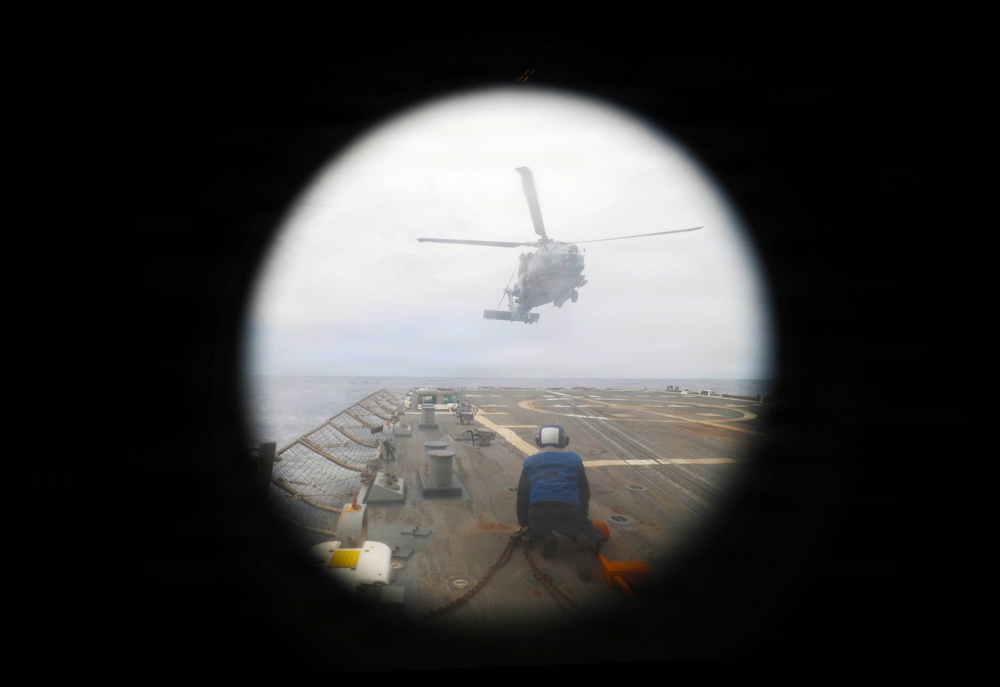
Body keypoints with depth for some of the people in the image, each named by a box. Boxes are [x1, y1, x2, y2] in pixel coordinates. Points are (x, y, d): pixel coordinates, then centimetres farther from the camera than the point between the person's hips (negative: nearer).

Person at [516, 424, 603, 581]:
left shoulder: (530, 462, 21)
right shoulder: (574, 459, 21)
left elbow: (522, 495, 19)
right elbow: (585, 492, 25)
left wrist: (524, 524, 25)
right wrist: (582, 516, 36)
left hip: (537, 512, 2)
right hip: (567, 511, -1)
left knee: (537, 528, 36)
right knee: (595, 537, 13)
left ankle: (546, 537, -4)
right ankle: (586, 548, -27)